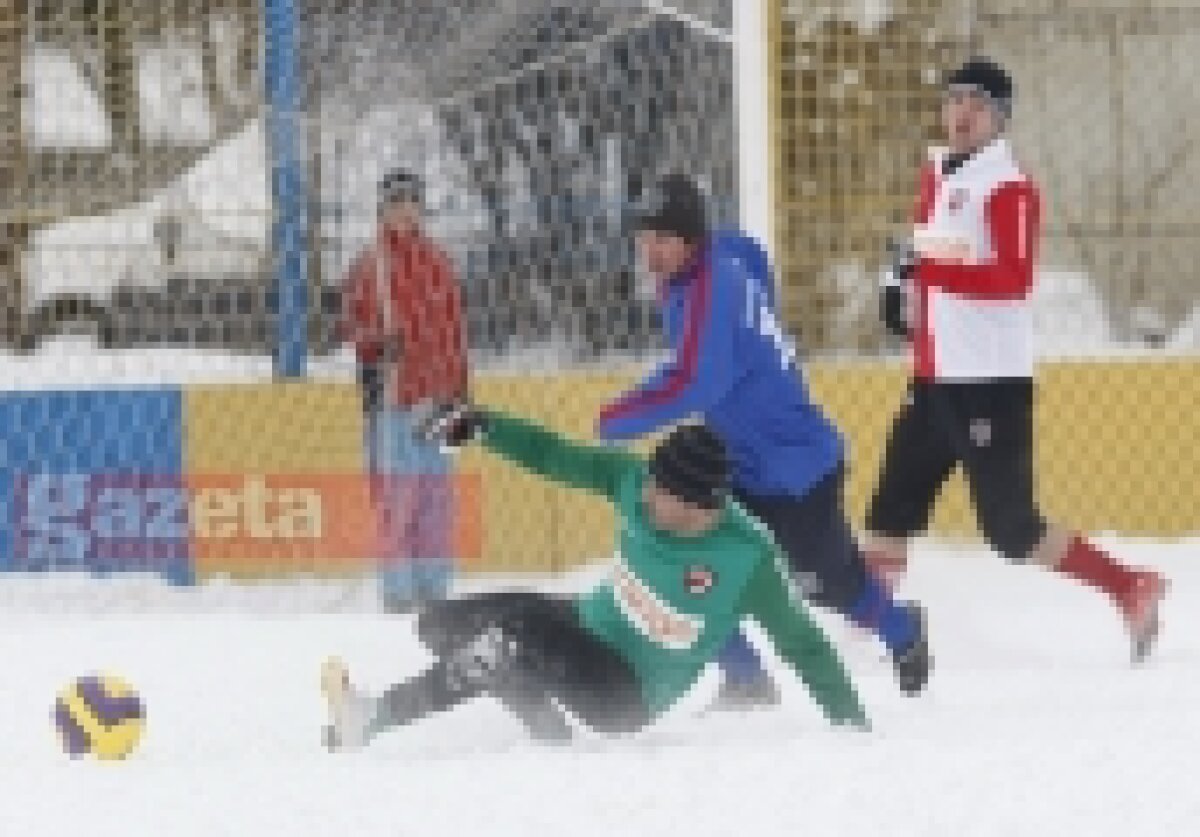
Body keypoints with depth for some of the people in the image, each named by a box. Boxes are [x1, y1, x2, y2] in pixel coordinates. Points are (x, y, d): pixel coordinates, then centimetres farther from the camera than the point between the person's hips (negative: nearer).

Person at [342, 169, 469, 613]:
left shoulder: (437, 264, 13)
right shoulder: (370, 265, -1)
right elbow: (355, 325, -2)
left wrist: (462, 395, 15)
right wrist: (377, 341, -23)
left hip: (439, 393, 5)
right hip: (394, 393, -5)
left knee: (437, 491, 8)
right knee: (395, 490, -10)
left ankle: (435, 587, 15)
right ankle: (398, 589, -6)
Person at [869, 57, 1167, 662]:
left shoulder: (1009, 187, -15)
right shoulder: (937, 174, 12)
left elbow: (1013, 278, -28)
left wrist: (932, 271, -35)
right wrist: (905, 284, 12)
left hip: (991, 380, -8)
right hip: (935, 376, 8)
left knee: (1010, 527, -8)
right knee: (893, 509, 11)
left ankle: (1130, 591, 1)